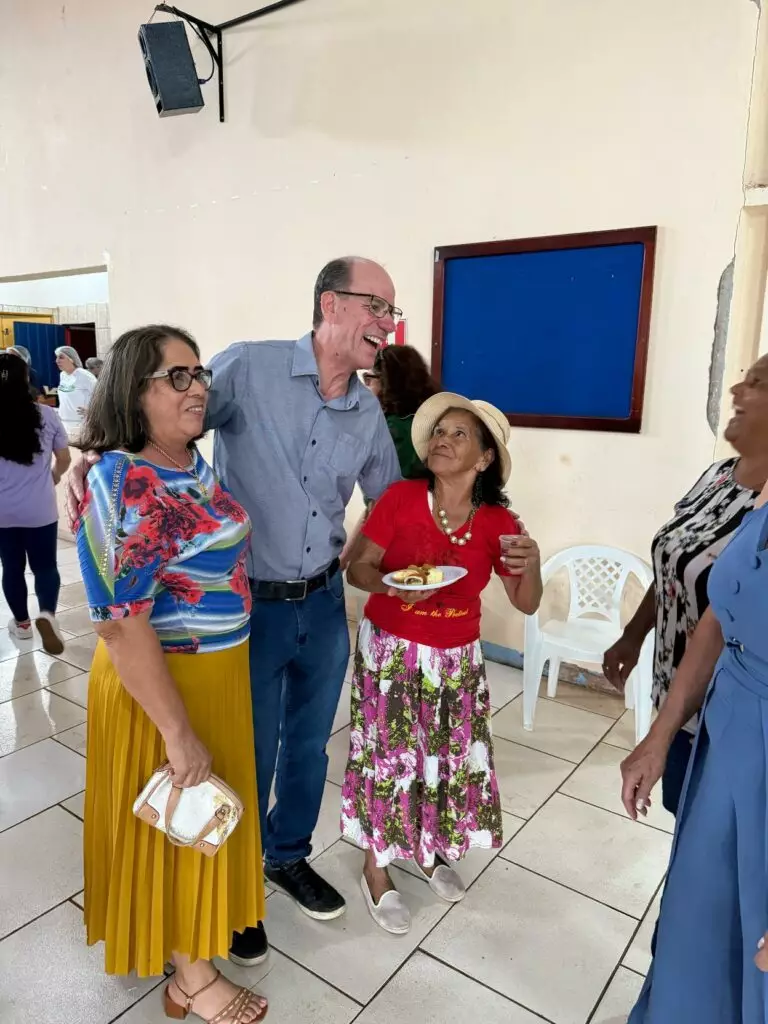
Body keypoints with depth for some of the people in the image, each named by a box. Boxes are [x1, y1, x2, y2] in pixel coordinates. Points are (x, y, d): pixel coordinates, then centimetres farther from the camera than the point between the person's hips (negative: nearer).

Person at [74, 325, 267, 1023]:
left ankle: (195, 939, 51)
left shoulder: (192, 462, 2)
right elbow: (120, 624, -27)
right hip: (163, 683, -8)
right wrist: (177, 731, -23)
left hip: (217, 671, 9)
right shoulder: (126, 484, -26)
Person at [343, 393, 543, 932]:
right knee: (387, 755, 5)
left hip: (457, 660, 3)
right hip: (390, 651, -2)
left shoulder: (499, 522, -9)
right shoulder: (401, 498, -14)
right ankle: (377, 868, 29)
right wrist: (391, 585, -30)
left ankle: (432, 849, 41)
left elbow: (527, 604, -3)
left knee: (452, 755, 12)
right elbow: (357, 567, -10)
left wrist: (531, 564, -23)